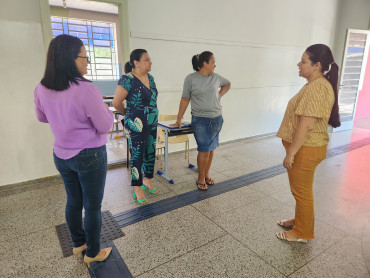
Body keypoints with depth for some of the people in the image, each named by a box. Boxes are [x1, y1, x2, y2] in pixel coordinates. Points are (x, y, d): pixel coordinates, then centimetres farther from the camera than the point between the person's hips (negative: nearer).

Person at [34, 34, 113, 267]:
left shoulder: (41, 90, -4)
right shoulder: (87, 90, -25)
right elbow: (105, 126, -16)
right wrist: (103, 108, 1)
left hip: (61, 155, 7)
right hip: (90, 157, -6)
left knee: (73, 202, 22)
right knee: (93, 206, 11)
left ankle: (79, 244, 42)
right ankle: (93, 253, 30)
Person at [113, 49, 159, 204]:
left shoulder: (150, 77, 8)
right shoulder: (128, 79, -16)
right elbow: (116, 103, -13)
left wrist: (153, 116, 15)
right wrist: (129, 115, 2)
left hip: (152, 124, 7)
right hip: (136, 126, -7)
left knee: (150, 153, 15)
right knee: (137, 156, 3)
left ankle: (147, 179, 36)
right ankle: (137, 189, 19)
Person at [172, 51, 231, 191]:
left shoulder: (216, 77, 7)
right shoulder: (191, 78, -6)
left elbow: (227, 84, 28)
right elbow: (185, 100, -3)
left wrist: (220, 95, 10)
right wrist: (178, 120, -3)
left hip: (217, 119, 5)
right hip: (200, 120, -5)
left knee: (211, 148, 10)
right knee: (204, 150, -6)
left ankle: (206, 174, 28)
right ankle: (200, 178, 13)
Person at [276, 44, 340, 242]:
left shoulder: (316, 87, -23)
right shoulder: (316, 84, 11)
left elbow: (306, 125, -27)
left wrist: (290, 153, -22)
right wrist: (292, 150, 21)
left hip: (306, 150, -10)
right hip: (305, 147, 10)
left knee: (302, 191, 6)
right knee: (300, 189, 23)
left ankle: (302, 233, 25)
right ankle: (299, 220, 42)